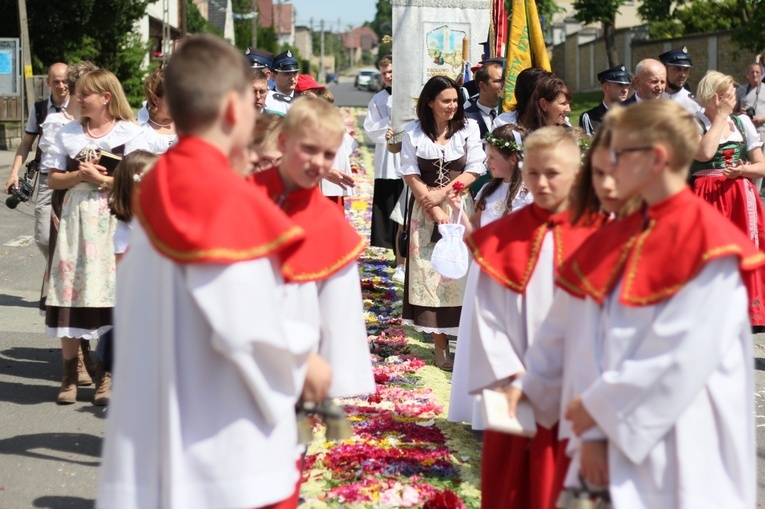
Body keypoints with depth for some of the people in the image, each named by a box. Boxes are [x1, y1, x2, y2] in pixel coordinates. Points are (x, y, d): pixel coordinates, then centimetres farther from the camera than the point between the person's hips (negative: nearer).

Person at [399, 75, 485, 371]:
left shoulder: (468, 128, 3)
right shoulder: (414, 133, 3)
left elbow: (474, 169, -2)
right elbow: (410, 173, -1)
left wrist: (443, 193, -11)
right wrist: (432, 208, -10)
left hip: (460, 208, 0)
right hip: (425, 212, 0)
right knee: (429, 273, -3)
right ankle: (440, 344, 1)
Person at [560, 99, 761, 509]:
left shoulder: (708, 243, -13)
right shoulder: (622, 240, 8)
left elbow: (682, 354, -18)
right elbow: (605, 341, 5)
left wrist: (599, 406, -12)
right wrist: (594, 433, -4)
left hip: (685, 453, -6)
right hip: (620, 438, 6)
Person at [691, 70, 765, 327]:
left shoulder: (742, 122, 11)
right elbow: (704, 153, -21)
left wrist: (742, 170, -12)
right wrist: (721, 116, -11)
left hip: (741, 198, 4)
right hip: (708, 197, -4)